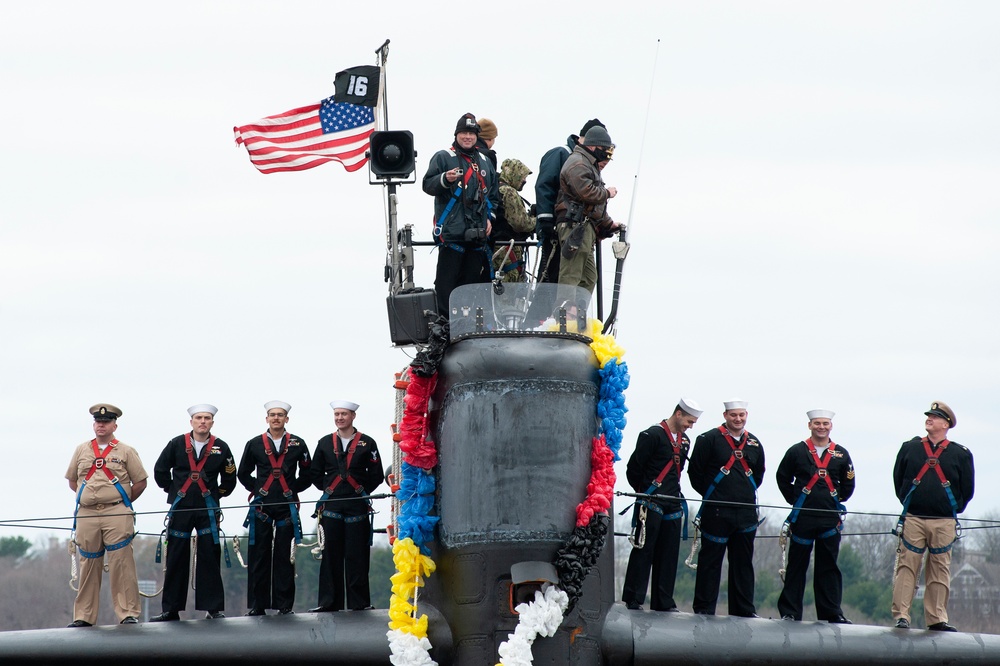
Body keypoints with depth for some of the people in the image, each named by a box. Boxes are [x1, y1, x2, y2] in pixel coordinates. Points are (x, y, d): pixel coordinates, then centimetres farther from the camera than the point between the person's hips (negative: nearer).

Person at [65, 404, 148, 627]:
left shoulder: (126, 451, 6)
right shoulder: (81, 450, 15)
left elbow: (140, 482, 7)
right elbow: (72, 481, 22)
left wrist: (122, 502, 6)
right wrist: (89, 497, 14)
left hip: (116, 514, -3)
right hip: (86, 515, 3)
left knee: (121, 563, -8)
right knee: (88, 565, 5)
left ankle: (128, 613, -6)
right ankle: (84, 616, 9)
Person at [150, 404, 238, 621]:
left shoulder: (220, 448, 3)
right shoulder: (177, 444, 3)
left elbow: (230, 478, 11)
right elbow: (160, 471, 11)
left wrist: (217, 495, 7)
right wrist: (172, 491, 8)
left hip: (208, 510, 0)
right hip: (180, 509, 1)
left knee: (210, 559, -3)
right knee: (175, 560, 3)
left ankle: (214, 608, 1)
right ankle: (170, 610, 8)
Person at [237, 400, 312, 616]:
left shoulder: (298, 444, 8)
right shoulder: (254, 444, 9)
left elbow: (307, 474, 13)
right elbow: (243, 473, 16)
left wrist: (293, 490, 5)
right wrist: (256, 489, 6)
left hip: (287, 507, 0)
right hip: (261, 507, 0)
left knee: (285, 557, 0)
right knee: (259, 556, -1)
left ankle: (284, 604, 3)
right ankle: (258, 604, 2)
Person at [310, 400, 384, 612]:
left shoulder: (367, 444, 5)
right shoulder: (325, 443, 12)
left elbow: (376, 476, 5)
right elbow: (316, 474, 16)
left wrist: (362, 491, -1)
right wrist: (328, 488, 6)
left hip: (357, 506, -2)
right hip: (331, 507, 2)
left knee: (357, 555, -2)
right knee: (331, 555, 1)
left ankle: (359, 602, 2)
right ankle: (329, 602, 4)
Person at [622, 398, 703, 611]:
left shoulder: (684, 441, 15)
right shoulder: (653, 435, -8)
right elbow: (633, 469, -7)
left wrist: (676, 495, 14)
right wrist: (646, 493, 2)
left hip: (672, 506, 7)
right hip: (651, 505, -7)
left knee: (668, 554, 6)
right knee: (644, 550, -5)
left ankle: (663, 602, 9)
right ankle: (633, 600, -2)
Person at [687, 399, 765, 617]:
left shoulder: (754, 444, 12)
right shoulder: (709, 439, -3)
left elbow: (759, 474, 25)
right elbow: (695, 471, -1)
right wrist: (710, 495, 4)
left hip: (746, 512, 5)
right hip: (716, 512, -5)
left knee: (743, 562, 8)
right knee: (710, 560, -1)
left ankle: (744, 609, 13)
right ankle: (704, 608, 4)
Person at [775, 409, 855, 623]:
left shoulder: (841, 454, 8)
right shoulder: (797, 451, 3)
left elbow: (848, 484, 16)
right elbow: (782, 478, 10)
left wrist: (836, 501, 10)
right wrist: (794, 500, 5)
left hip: (830, 519, 1)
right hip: (802, 518, -1)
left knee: (828, 566, 5)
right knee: (796, 566, 2)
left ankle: (832, 612, 8)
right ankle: (789, 612, 5)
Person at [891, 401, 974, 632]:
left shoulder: (961, 454, 7)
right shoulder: (910, 448, 10)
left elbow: (967, 489, 13)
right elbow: (898, 479, 17)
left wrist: (953, 510, 11)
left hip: (944, 523, 0)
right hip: (913, 519, 0)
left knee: (940, 570, 1)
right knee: (907, 567, -6)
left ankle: (936, 618, 6)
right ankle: (901, 615, -7)